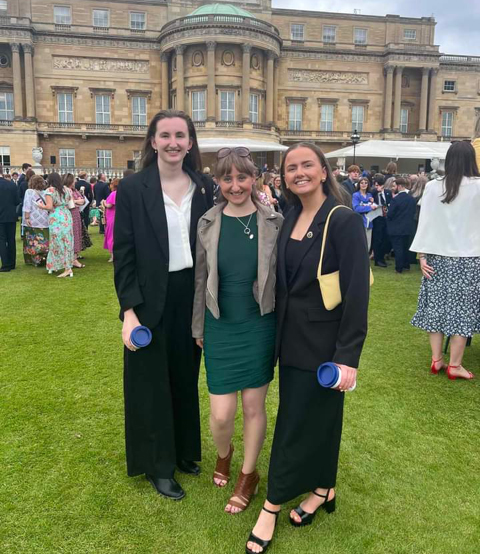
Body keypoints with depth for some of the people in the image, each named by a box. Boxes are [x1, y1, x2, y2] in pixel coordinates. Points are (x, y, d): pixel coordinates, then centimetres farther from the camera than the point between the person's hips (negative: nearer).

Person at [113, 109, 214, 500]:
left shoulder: (204, 188, 2)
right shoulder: (132, 189, -8)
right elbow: (123, 253, -9)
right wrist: (129, 311, -15)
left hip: (191, 297, 4)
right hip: (151, 300, -3)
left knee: (185, 377, 17)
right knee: (152, 382, 10)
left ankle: (183, 450, 38)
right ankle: (159, 465, 28)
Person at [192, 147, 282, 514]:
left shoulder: (274, 222, -6)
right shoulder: (208, 223, -3)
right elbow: (199, 280, 4)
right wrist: (198, 329, 8)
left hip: (260, 326, -1)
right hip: (221, 328, 1)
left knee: (254, 407, 9)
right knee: (221, 414, 2)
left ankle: (249, 474, 34)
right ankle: (223, 454, 37)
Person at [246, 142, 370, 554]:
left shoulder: (344, 221, -16)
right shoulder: (290, 220, 6)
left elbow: (357, 293, -18)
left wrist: (348, 357, -20)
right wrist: (278, 332, 8)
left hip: (323, 343, -6)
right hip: (292, 338, 7)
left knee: (297, 422, 4)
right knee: (315, 415, 19)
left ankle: (272, 507, 19)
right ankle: (323, 490, 38)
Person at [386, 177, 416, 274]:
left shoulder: (395, 199, -20)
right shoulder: (412, 199, 1)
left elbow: (389, 214, -17)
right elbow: (414, 212, 8)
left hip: (396, 228, -6)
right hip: (408, 227, 6)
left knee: (398, 249, 2)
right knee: (405, 247, 19)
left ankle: (399, 268, 7)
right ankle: (406, 266, 26)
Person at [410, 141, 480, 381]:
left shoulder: (433, 187, -3)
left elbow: (425, 222, -2)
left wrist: (422, 255, 1)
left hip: (438, 256, 2)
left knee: (437, 306, 11)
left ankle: (436, 359, 16)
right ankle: (454, 365, 9)